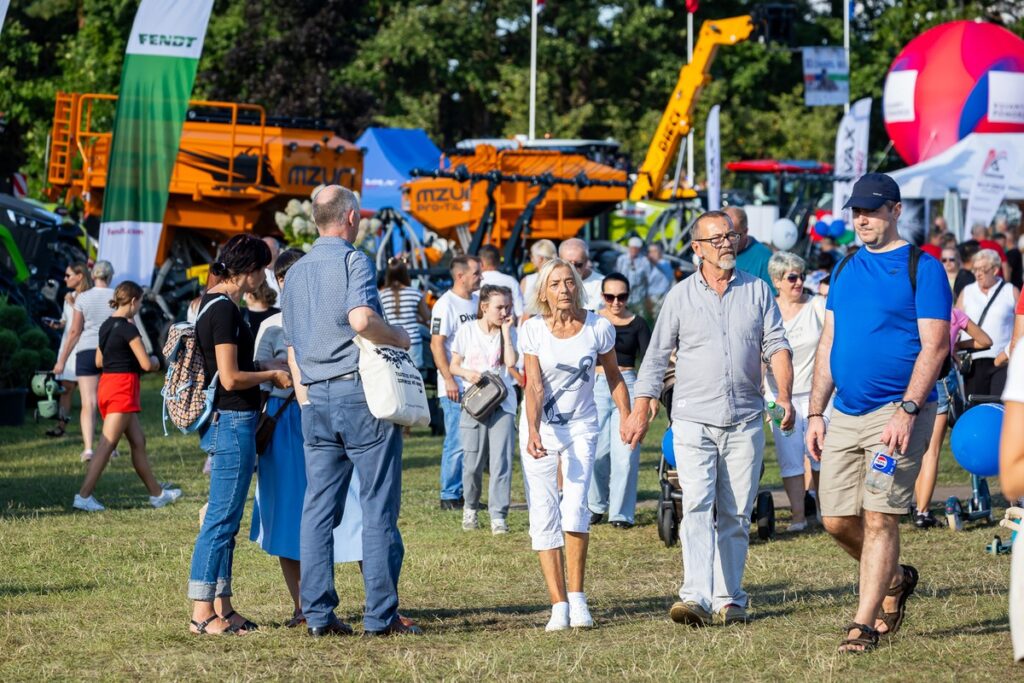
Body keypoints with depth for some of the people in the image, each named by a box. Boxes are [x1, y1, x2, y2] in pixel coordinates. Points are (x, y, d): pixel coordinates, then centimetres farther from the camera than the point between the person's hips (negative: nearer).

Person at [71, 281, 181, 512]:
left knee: (138, 441, 14)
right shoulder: (128, 328, -14)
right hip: (123, 387, -9)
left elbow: (99, 361, 20)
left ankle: (157, 493, 20)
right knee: (107, 445, -8)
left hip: (107, 383, 9)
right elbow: (146, 364, -15)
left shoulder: (106, 326, 11)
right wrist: (155, 361, 6)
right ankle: (84, 495, -10)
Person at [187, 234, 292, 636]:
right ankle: (202, 613, -5)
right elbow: (230, 378, -20)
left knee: (224, 520, 13)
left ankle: (222, 608, 18)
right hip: (231, 422, -10)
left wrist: (266, 368, 16)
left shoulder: (215, 304, 14)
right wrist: (271, 375, -6)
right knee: (222, 519, -7)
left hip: (224, 423, 10)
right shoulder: (223, 309, -17)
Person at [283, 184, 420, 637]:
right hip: (362, 394, -7)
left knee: (318, 508, 6)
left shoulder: (295, 273, 16)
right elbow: (361, 319, -25)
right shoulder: (353, 262, -8)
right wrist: (399, 338, -8)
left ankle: (317, 614, 3)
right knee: (378, 507, -2)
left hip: (316, 399, 7)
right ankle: (380, 614, -2)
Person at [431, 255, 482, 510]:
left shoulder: (477, 302, 12)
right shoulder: (446, 304, -10)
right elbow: (436, 344, -15)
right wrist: (449, 379, -20)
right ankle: (449, 495, 2)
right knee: (457, 441, -6)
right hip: (456, 387, -7)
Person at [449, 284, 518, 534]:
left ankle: (498, 516, -5)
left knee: (501, 462, -9)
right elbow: (454, 365, 7)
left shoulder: (509, 333, 3)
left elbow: (511, 362, -13)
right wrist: (466, 373, -14)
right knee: (472, 463, 1)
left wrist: (505, 331, -9)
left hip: (502, 403, 0)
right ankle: (470, 508, 24)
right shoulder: (467, 331, 3)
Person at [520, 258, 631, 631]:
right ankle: (559, 606, -3)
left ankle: (577, 597, -8)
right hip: (540, 428, 0)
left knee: (574, 508, -18)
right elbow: (534, 386, -14)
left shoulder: (598, 327, -7)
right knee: (543, 516, -6)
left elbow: (614, 377, 7)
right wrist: (533, 433, -27)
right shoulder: (533, 330, -9)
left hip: (581, 427, 0)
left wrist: (627, 418, 1)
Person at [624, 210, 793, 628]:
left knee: (736, 516, 4)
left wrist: (784, 394, -13)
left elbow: (776, 346, 3)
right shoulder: (681, 296, 6)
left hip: (745, 421, 2)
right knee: (697, 508, -15)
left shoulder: (758, 291, 8)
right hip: (694, 420, -2)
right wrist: (641, 409, 0)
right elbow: (657, 355, 8)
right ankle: (696, 598, -25)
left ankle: (728, 600, 11)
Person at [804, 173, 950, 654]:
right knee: (836, 519, 6)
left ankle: (864, 624, -5)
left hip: (896, 412, -7)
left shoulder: (922, 269, -5)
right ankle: (894, 579, 30)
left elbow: (935, 346, -11)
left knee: (878, 518, -9)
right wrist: (815, 413, 11)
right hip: (845, 415, 7)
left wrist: (907, 410, -21)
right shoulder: (846, 269, 14)